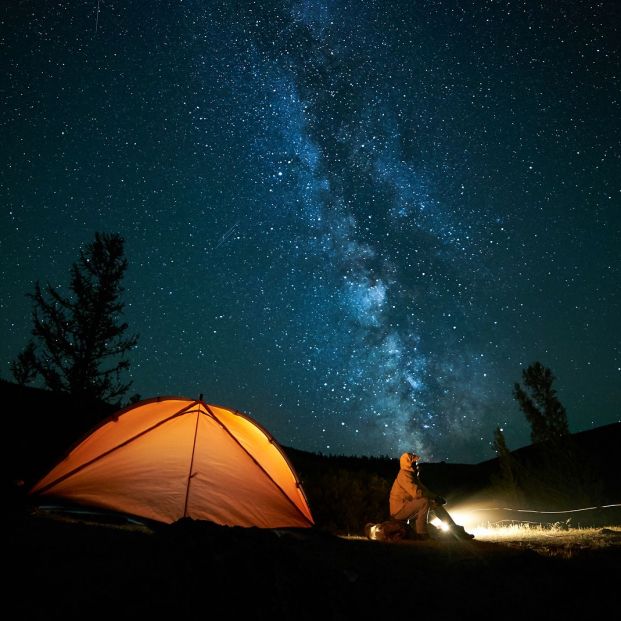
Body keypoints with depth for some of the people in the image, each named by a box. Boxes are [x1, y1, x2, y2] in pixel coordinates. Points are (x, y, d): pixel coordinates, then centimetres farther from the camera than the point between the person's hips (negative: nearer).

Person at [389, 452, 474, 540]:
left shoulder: (413, 475, 12)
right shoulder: (404, 475, -19)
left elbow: (423, 489, 14)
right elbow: (417, 493, -29)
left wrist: (436, 497, -4)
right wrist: (435, 497, -19)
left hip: (407, 508, 10)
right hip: (399, 510, -10)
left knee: (436, 504, 7)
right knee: (425, 502, -28)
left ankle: (456, 530, 10)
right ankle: (421, 533, -20)